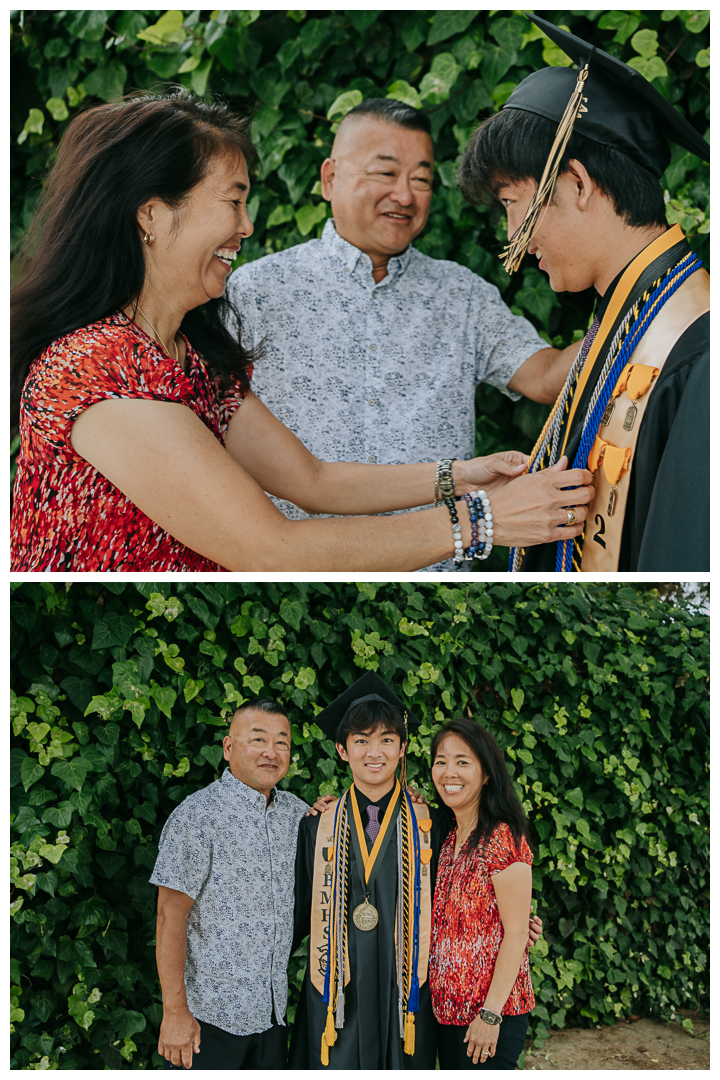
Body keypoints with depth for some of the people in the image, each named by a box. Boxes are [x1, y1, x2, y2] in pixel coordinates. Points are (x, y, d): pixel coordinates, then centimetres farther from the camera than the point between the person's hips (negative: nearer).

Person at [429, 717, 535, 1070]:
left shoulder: (503, 838, -15)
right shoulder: (449, 839, 8)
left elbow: (516, 934, -16)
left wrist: (491, 1013, -18)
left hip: (490, 1014, -7)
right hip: (447, 1008, 7)